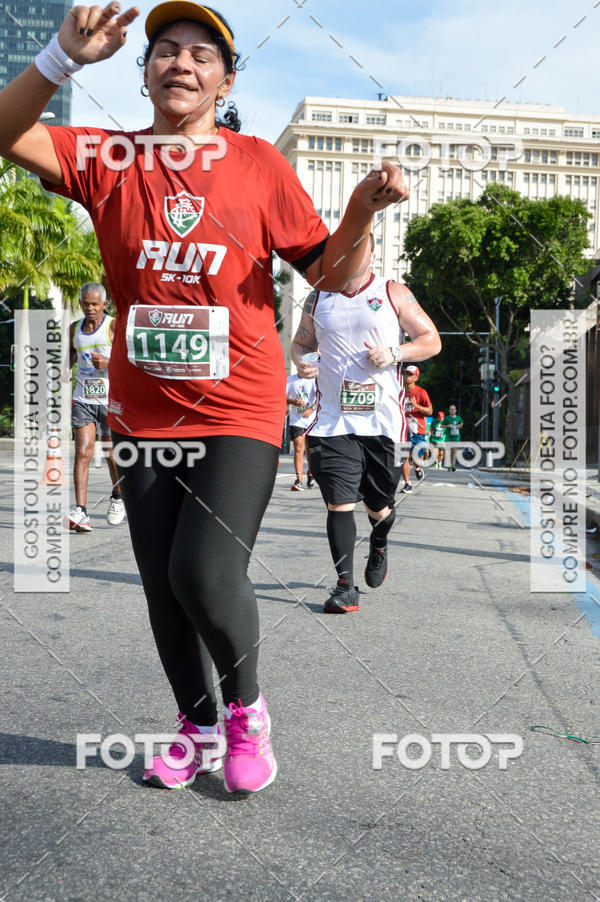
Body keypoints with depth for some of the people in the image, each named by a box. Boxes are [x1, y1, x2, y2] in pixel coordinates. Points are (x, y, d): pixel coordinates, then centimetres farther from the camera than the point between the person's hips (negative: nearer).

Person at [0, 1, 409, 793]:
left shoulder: (258, 162, 1)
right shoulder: (109, 158, 3)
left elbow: (332, 275, 1)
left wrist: (363, 212, -17)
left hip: (239, 411, -2)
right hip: (145, 415, 3)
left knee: (206, 573, -16)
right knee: (164, 587, 9)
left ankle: (248, 711, 15)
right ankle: (199, 727, 32)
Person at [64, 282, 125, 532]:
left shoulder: (114, 326, -5)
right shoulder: (74, 329, 10)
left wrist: (108, 362, -25)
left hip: (110, 400, -3)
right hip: (82, 399, 3)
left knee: (112, 454, 7)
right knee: (82, 452, -10)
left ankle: (117, 499, 33)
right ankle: (80, 512, -15)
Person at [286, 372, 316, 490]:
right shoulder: (290, 379, 6)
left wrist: (311, 409, -33)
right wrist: (293, 401, -17)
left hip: (312, 420, -1)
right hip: (296, 421, 1)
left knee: (310, 449, 11)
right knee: (298, 449, -10)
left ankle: (310, 473, 35)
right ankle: (299, 480, -13)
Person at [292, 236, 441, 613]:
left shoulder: (394, 294, 4)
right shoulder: (318, 298, 11)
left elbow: (432, 341, 5)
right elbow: (301, 342, 22)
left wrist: (394, 353, -13)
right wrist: (301, 362, -1)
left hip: (382, 420, -1)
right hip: (333, 421, 1)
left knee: (379, 506, 12)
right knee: (339, 503, -9)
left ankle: (379, 544, 46)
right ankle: (345, 586, -1)